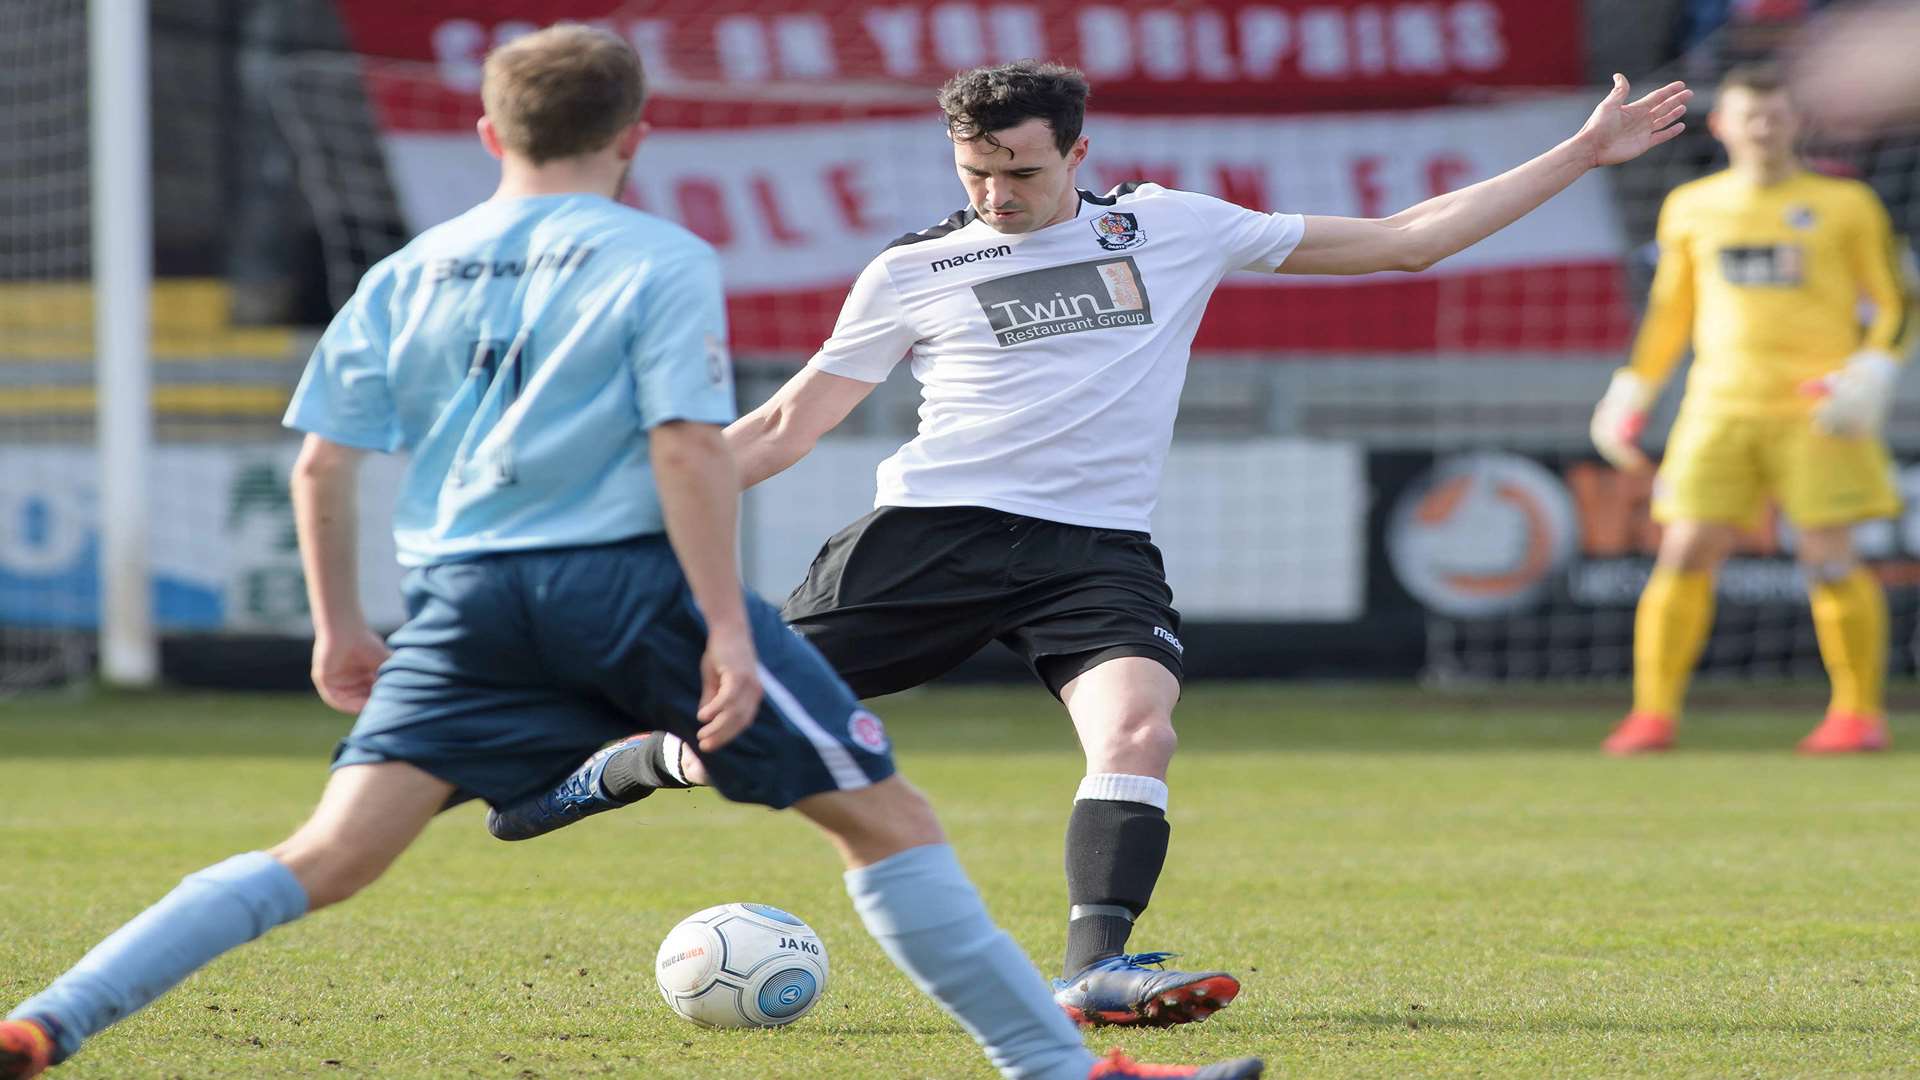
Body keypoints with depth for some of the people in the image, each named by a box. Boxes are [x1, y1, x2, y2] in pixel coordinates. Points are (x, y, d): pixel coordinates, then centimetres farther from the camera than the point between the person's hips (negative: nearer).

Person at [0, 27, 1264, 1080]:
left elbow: (323, 460, 11)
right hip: (634, 579, -4)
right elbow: (689, 450, -11)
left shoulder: (410, 276, 13)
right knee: (886, 818, 6)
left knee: (329, 857, -1)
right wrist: (727, 627, -10)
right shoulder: (660, 263, -1)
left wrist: (339, 625, 21)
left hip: (470, 600, 4)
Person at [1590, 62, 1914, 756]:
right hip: (1720, 407, 2)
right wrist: (1634, 389, 18)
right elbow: (1670, 309, 23)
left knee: (1830, 560, -8)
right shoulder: (1691, 210, 12)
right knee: (1685, 555, -6)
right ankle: (1654, 712, 0)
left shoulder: (1844, 206, 4)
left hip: (1815, 413, -2)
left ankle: (1859, 712, 4)